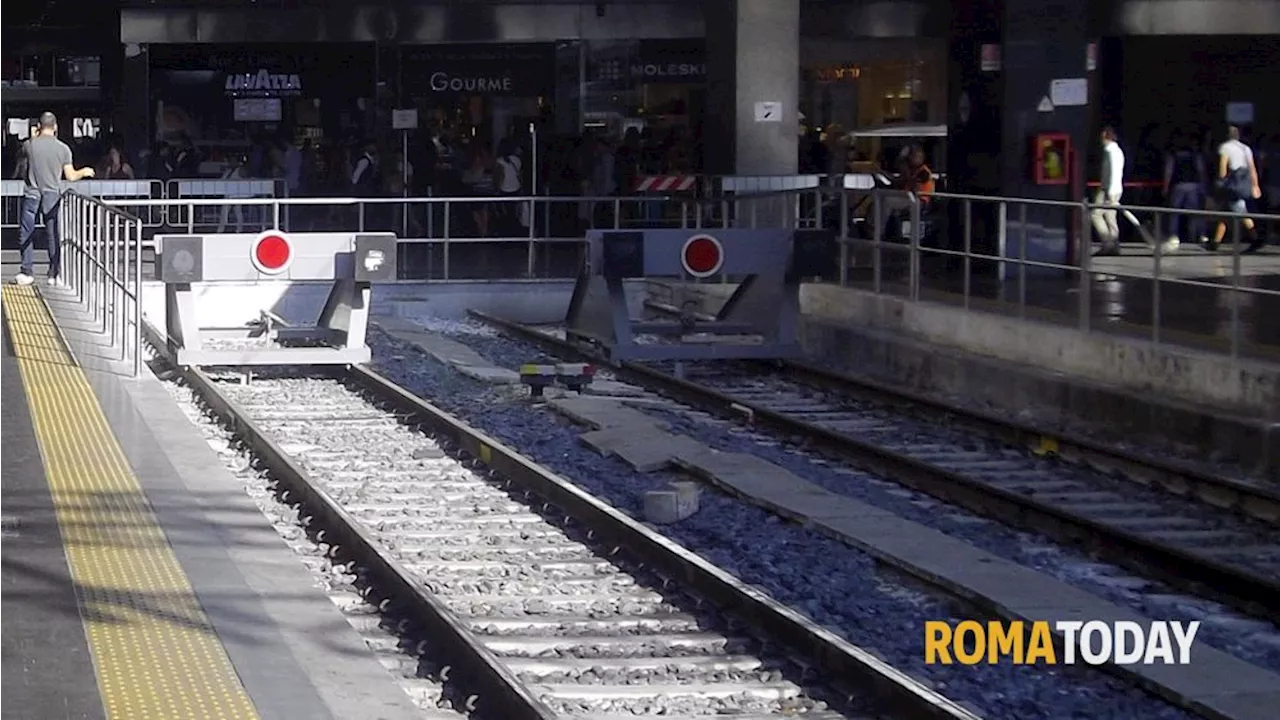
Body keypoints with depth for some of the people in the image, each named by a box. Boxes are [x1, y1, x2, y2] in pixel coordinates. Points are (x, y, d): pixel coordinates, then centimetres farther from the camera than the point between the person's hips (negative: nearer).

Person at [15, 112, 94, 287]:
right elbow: (71, 176, -1)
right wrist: (84, 172, 19)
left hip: (32, 195, -1)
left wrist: (36, 136, 21)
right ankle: (55, 274, 8)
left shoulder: (30, 144, -6)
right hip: (52, 195, 1)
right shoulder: (63, 148, -4)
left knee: (26, 234, 7)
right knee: (54, 236, 7)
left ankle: (27, 272, 4)